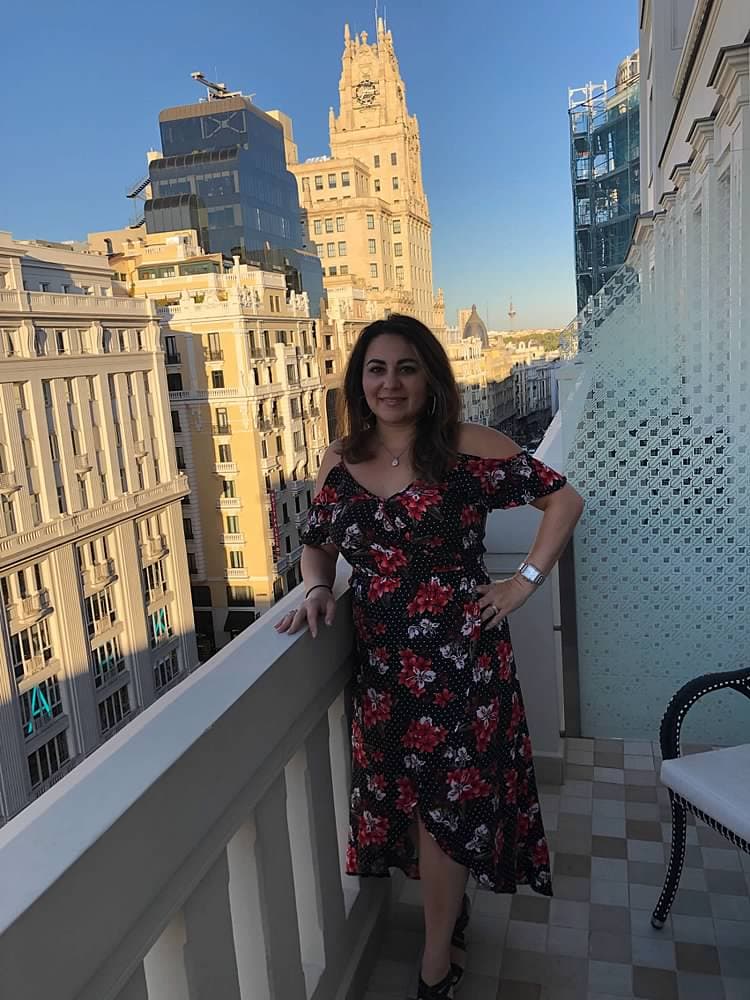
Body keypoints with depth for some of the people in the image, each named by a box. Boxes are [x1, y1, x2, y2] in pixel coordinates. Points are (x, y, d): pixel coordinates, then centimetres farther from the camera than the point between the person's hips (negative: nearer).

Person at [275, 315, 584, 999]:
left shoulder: (468, 448, -10)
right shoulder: (342, 460, 3)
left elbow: (564, 499, -5)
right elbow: (317, 544, 13)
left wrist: (525, 582, -9)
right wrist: (318, 590, -6)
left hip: (459, 656, -4)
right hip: (381, 661, 5)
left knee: (445, 800, 6)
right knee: (407, 796, 17)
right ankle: (453, 913, 46)